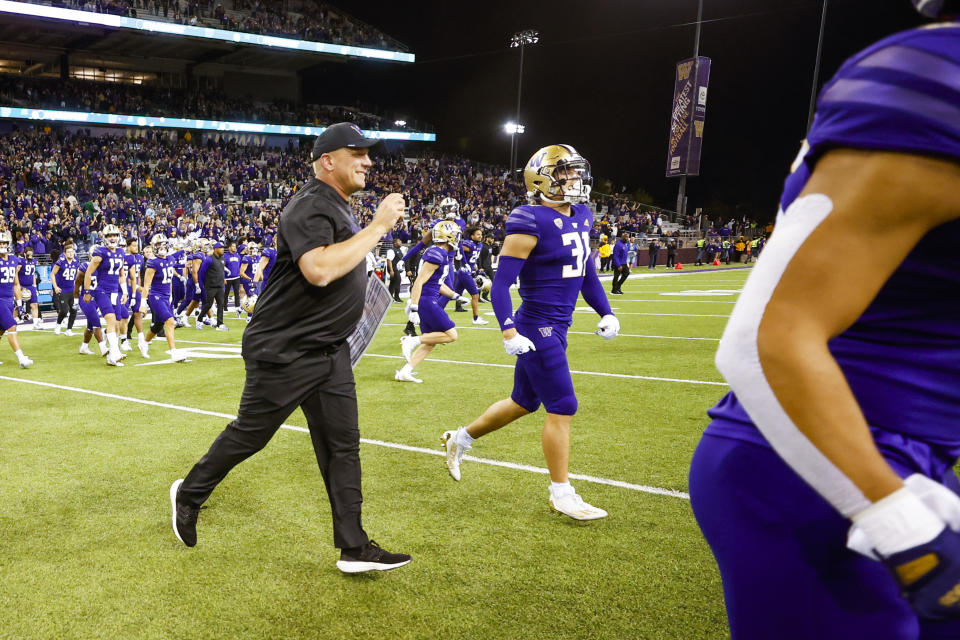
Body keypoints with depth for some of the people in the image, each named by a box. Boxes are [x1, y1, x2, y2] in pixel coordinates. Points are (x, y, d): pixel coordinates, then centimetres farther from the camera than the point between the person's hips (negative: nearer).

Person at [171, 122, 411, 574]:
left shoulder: (338, 207, 12)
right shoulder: (311, 206, -18)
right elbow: (318, 270, -35)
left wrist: (351, 298, 18)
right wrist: (378, 226, -28)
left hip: (330, 350, 9)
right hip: (285, 350, -9)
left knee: (342, 444, 6)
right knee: (249, 434, 8)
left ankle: (353, 548, 12)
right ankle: (189, 495, 34)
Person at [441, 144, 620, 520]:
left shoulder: (582, 218, 9)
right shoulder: (532, 223, -17)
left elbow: (587, 272, 20)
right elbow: (501, 283, -17)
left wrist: (606, 313, 14)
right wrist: (508, 332, -24)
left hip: (556, 328, 9)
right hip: (537, 329, -9)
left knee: (524, 402, 20)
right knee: (562, 408, -2)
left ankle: (460, 439, 39)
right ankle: (562, 495, 14)